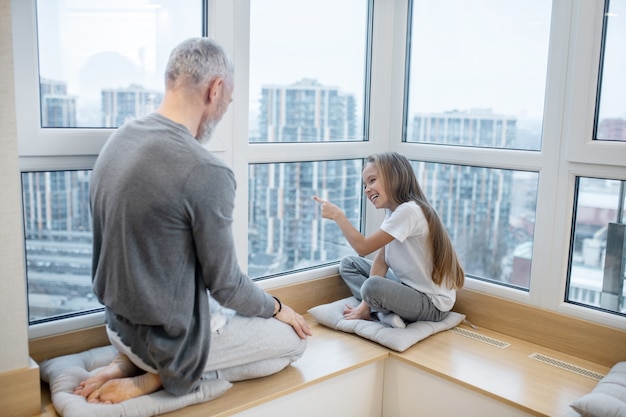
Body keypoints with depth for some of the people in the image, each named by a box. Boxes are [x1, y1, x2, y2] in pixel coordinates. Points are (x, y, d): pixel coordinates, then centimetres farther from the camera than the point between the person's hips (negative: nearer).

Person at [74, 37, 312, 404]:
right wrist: (277, 308, 2)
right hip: (174, 339, -8)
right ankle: (159, 377, 0)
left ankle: (132, 362, 11)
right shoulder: (208, 172, -27)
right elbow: (226, 285, -18)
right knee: (294, 337, 10)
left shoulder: (116, 143, -2)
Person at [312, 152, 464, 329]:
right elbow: (380, 260, 1)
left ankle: (387, 312, -4)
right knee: (348, 264, 8)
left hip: (432, 303, -10)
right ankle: (384, 312, -7)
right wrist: (366, 303, -5)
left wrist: (338, 215, -14)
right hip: (408, 286, 10)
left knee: (372, 287, -35)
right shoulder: (393, 211, 5)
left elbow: (363, 247, -22)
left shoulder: (408, 211, -24)